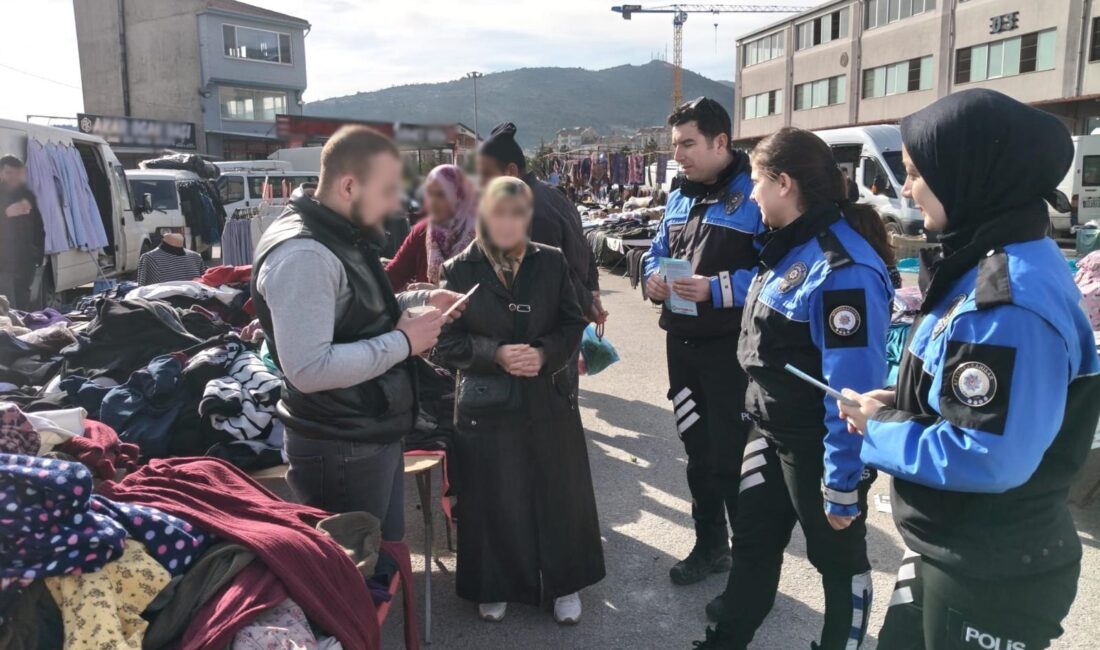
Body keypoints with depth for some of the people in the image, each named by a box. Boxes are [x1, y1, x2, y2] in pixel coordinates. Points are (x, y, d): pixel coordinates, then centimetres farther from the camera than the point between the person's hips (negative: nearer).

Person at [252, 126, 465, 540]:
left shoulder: (344, 238, 10)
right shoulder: (302, 254, -24)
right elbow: (309, 369, -31)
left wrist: (419, 300, 8)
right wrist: (403, 342, -23)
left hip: (376, 439, 10)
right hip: (340, 452, -10)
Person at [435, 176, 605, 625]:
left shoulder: (552, 262, 1)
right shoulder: (460, 270, -3)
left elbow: (573, 324, 3)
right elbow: (447, 342, -4)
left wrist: (545, 354, -16)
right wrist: (496, 354, -19)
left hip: (549, 399, 2)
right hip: (487, 404, -1)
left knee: (558, 494, 11)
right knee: (494, 501, 9)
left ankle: (564, 583, 30)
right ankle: (495, 587, 30)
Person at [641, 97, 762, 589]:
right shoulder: (679, 199, 13)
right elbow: (657, 250, 20)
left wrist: (717, 288, -26)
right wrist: (654, 276, -2)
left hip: (732, 349, -8)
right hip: (682, 343, 8)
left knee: (732, 456, -1)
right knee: (698, 450, 17)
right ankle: (710, 546, 34)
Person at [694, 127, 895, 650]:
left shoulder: (842, 266, -27)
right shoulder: (792, 246, 4)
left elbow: (854, 387, -27)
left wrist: (843, 484, -24)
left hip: (818, 448, -9)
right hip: (771, 432, 9)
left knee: (839, 560, 14)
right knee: (752, 543, 22)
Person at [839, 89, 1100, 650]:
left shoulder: (1011, 301, -28)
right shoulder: (988, 269, 4)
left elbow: (990, 458, -32)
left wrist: (881, 429, -18)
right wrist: (901, 406, -1)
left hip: (994, 578, -9)